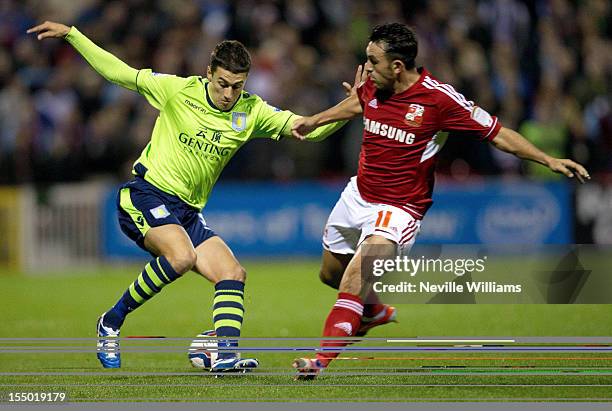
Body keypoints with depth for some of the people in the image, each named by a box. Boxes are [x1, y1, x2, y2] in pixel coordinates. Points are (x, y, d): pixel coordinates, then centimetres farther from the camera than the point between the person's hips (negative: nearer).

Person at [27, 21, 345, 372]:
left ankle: (226, 355, -16)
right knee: (181, 256, -30)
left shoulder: (251, 112, 4)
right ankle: (112, 322, -14)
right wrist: (70, 34, 1)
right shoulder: (178, 90, -6)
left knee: (233, 274, -10)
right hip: (146, 195, -6)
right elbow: (118, 72, 2)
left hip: (187, 212, 6)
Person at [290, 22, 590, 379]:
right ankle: (373, 312, 52)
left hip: (399, 209, -7)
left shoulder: (439, 98, -21)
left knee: (356, 274, -27)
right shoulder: (372, 84, -5)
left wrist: (549, 160, -21)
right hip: (358, 195, 7)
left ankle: (323, 359, -27)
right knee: (330, 273, 22)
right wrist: (314, 121, 32)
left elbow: (498, 133, -13)